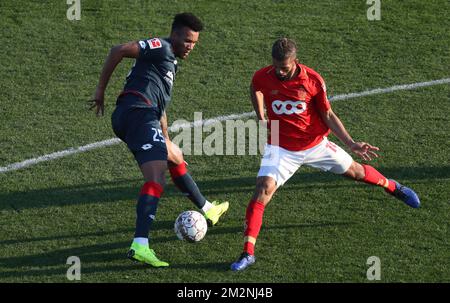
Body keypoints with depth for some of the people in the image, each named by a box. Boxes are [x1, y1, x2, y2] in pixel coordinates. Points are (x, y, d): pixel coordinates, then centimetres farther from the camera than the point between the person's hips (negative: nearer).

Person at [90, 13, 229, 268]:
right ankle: (140, 245, -34)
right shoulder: (160, 47, -1)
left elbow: (160, 108, 35)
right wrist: (101, 91, -11)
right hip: (139, 114, -11)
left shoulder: (171, 64, 30)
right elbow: (119, 51, -14)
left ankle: (207, 210, 51)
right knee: (157, 179, -21)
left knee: (175, 157, 31)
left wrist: (166, 140, 34)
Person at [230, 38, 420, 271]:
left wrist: (351, 143, -12)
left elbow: (328, 115, -6)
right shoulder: (262, 77, -16)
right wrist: (261, 118, 9)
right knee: (263, 189, -21)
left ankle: (393, 187, 51)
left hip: (316, 144, 1)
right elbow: (255, 90, 11)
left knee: (354, 170, 17)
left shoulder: (313, 80, -18)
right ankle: (248, 253, -20)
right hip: (281, 148, -1)